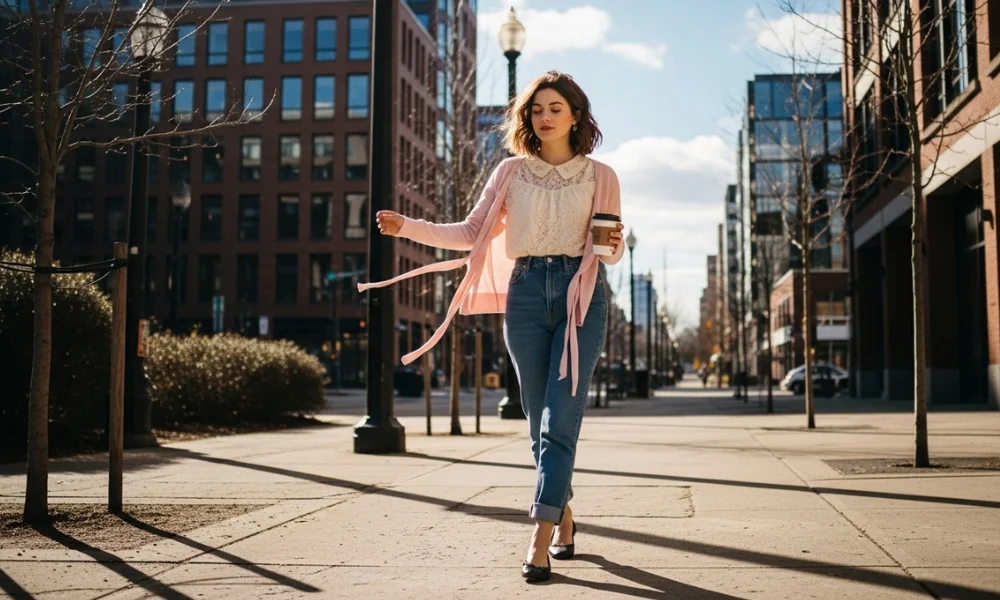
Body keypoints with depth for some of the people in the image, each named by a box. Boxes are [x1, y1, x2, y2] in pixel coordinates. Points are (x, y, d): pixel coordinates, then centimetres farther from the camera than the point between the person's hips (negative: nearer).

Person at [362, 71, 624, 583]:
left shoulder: (599, 176, 7)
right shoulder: (511, 172, 9)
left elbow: (613, 250, 8)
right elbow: (471, 233, 7)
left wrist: (611, 245, -15)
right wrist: (408, 227, -3)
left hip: (582, 294, -2)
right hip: (526, 291, 2)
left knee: (560, 419, -10)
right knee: (540, 420, 7)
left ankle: (541, 539, -12)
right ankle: (563, 517, 26)